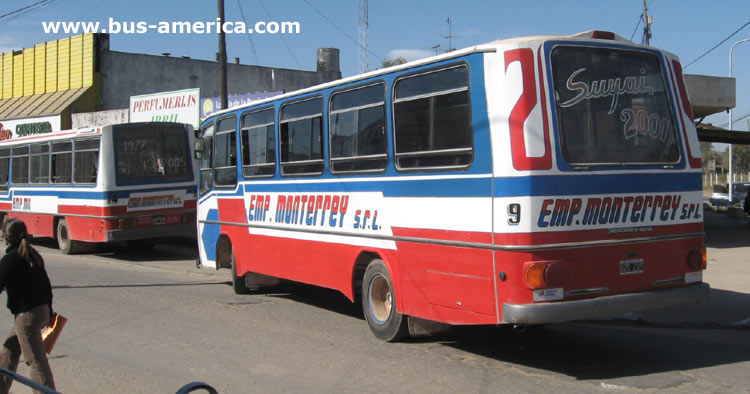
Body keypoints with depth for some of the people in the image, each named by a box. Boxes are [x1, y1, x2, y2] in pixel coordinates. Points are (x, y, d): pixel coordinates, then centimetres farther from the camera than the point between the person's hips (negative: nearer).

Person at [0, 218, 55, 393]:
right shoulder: (33, 255, 10)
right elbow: (47, 285, 15)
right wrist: (49, 312, 23)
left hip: (27, 315, -9)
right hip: (41, 310, 9)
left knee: (36, 360, -2)